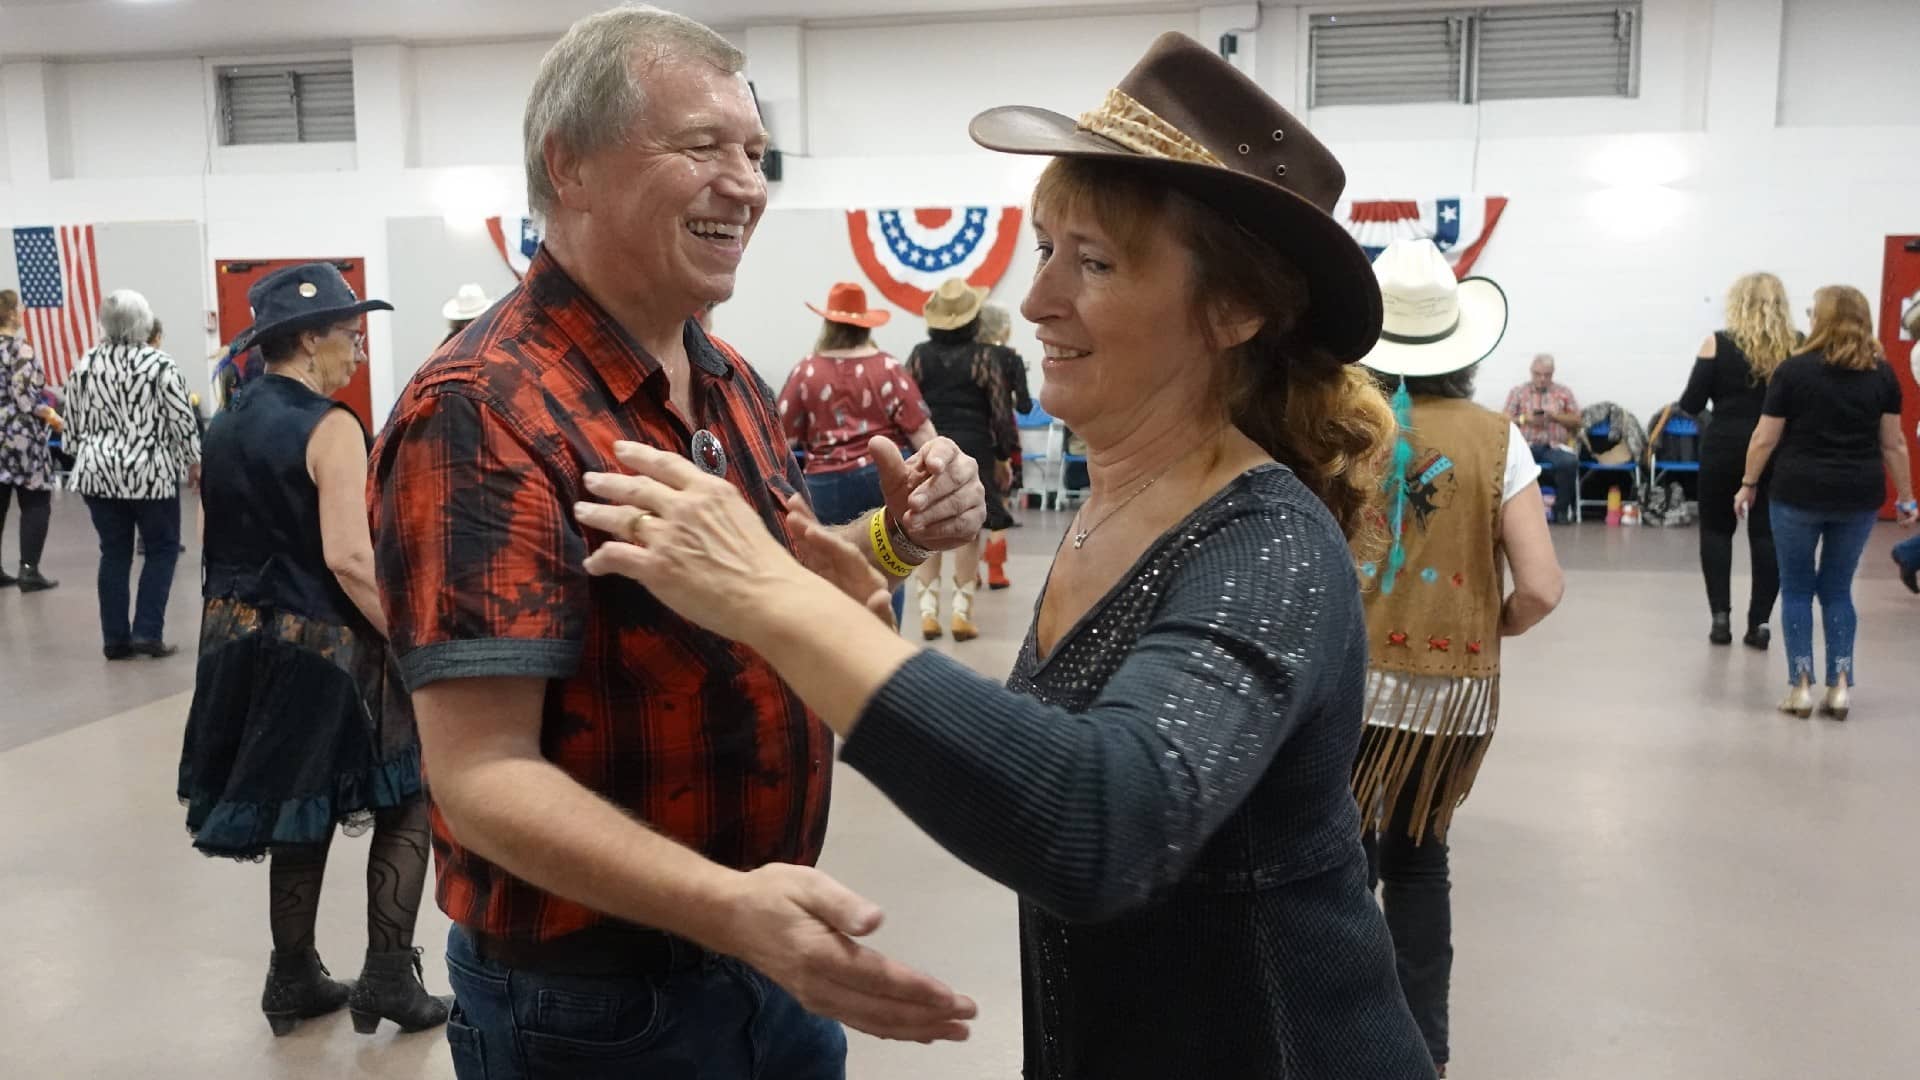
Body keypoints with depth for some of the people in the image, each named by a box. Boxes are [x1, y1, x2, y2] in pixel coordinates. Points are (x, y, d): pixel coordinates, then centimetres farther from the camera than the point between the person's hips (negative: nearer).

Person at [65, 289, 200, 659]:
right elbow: (182, 420, -8)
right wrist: (194, 461, 4)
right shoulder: (160, 365, -10)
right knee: (162, 549, 8)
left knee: (113, 552, 10)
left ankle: (114, 638, 12)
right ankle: (147, 632, 2)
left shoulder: (84, 365, 4)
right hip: (150, 472, -4)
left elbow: (75, 422, 9)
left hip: (98, 471, 4)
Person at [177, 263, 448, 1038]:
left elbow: (222, 544, 14)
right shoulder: (329, 427, -16)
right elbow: (348, 558, -25)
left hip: (248, 644, 8)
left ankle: (294, 981, 28)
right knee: (407, 802, 6)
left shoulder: (225, 428, 9)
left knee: (300, 809, 19)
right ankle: (387, 977, 5)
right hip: (327, 649, -8)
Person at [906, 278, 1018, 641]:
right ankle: (962, 613, 4)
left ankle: (929, 613, 6)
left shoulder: (919, 355, 2)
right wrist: (1003, 456, 6)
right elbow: (1000, 410, -3)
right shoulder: (985, 356, -4)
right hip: (972, 451, -2)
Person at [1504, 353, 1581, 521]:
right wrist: (1524, 419, -9)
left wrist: (1556, 416, -5)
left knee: (1570, 461, -33)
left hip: (1554, 445, 1)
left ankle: (1561, 508, -16)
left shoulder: (1564, 392, 17)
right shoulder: (1518, 392, 14)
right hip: (1526, 445, 0)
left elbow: (1576, 421, 12)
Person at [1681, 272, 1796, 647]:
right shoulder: (1797, 347, -1)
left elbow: (1691, 404, -5)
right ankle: (1759, 622, 7)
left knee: (1716, 529, 12)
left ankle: (1720, 615, 5)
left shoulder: (1718, 344, -6)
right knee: (1766, 535, 8)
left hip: (1725, 448, -2)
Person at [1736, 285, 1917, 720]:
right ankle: (1840, 685, 11)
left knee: (1797, 588, 9)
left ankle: (1801, 687, 9)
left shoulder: (1794, 369, -6)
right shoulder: (1882, 373, 3)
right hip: (1859, 496, 3)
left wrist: (1749, 485, 8)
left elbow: (1765, 438, -4)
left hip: (1800, 492, -3)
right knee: (1838, 588, 15)